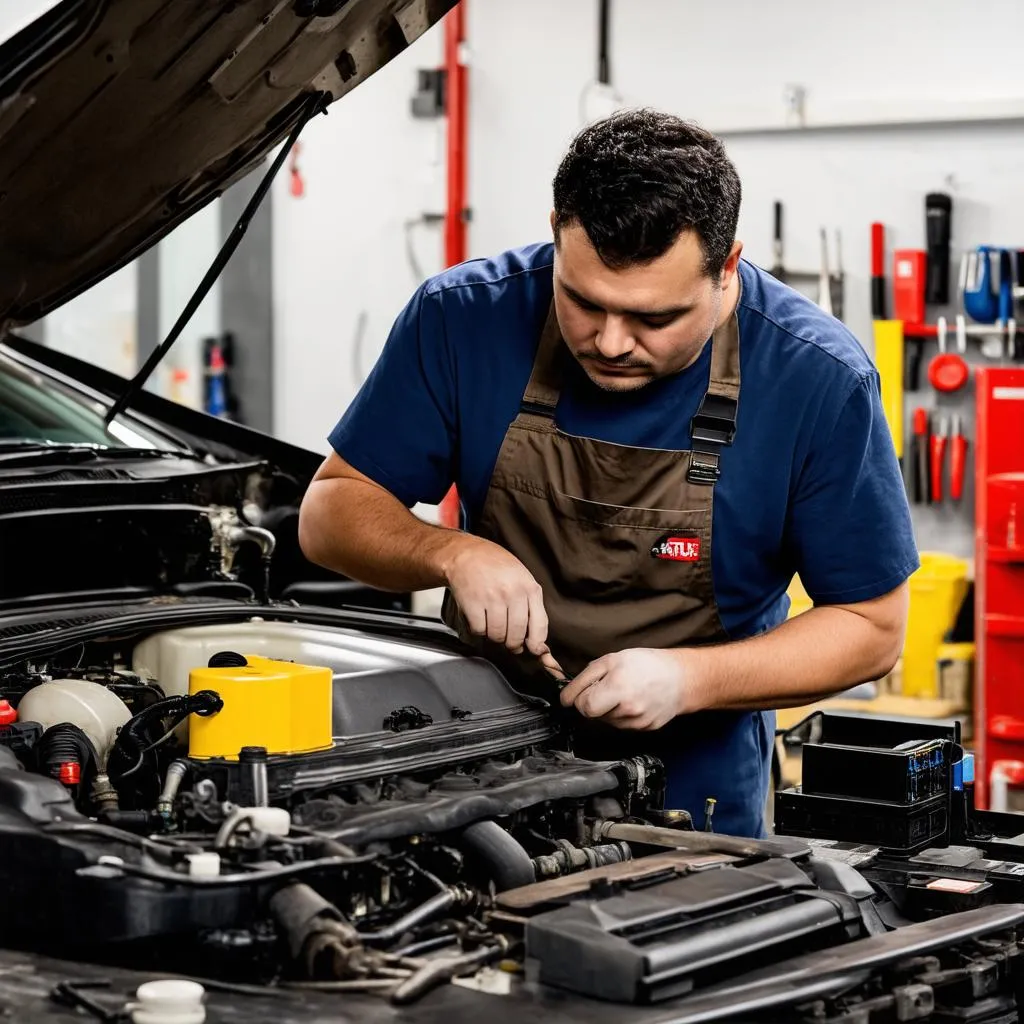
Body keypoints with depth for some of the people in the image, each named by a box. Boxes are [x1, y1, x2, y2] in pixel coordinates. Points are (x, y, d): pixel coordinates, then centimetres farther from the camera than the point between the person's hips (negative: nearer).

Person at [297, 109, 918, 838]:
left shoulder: (819, 380, -14)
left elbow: (872, 627, -6)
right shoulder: (463, 318, -10)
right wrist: (453, 554, -21)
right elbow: (332, 508, 0)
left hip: (692, 793, -1)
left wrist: (688, 680, -20)